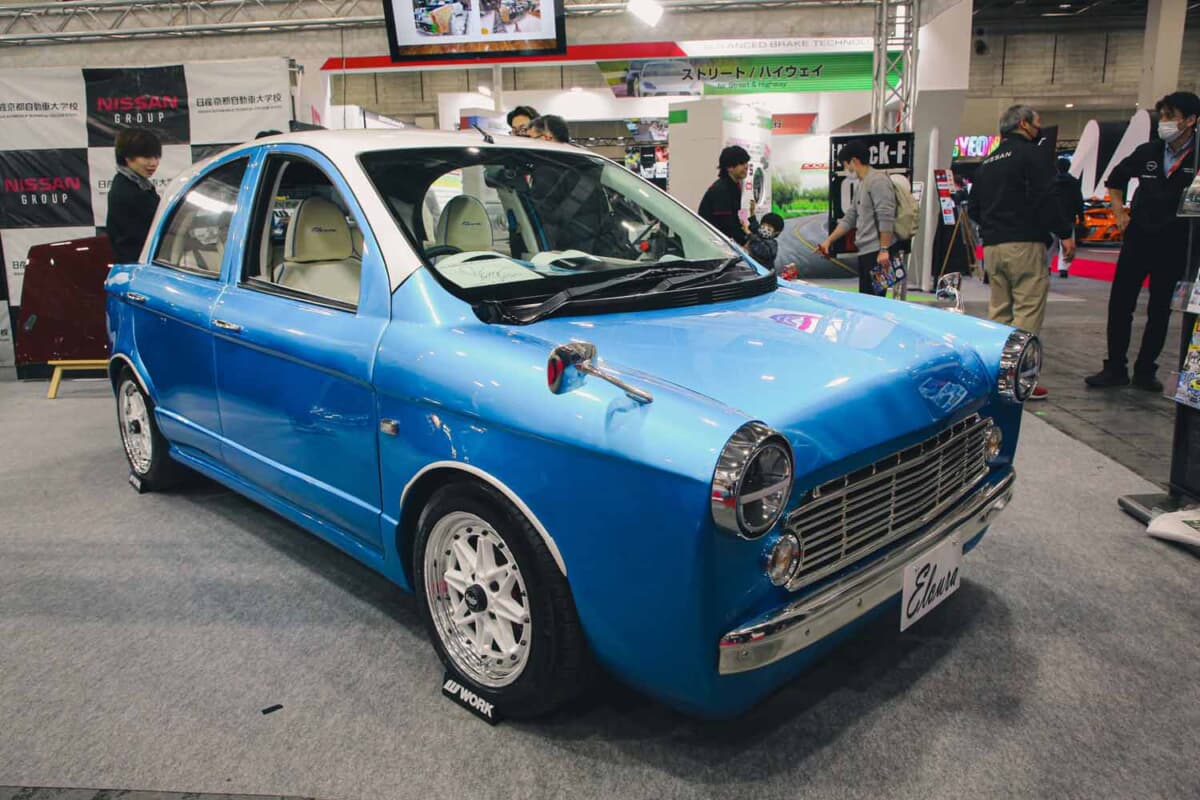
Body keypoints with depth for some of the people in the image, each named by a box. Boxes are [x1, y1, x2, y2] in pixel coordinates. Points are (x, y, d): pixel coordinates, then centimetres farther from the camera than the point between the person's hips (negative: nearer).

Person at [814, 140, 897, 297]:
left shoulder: (877, 180, -11)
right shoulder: (861, 184, 19)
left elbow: (886, 218, -18)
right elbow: (849, 218, 23)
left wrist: (884, 250, -22)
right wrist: (829, 240, 18)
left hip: (877, 251, -10)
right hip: (865, 251, 10)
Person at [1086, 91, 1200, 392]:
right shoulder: (1148, 152, 4)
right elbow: (1115, 179, 20)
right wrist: (1119, 212, 12)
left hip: (1174, 246, -3)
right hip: (1137, 240, 3)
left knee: (1160, 311, 8)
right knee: (1120, 305, 2)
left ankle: (1145, 371, 17)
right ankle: (1115, 369, 11)